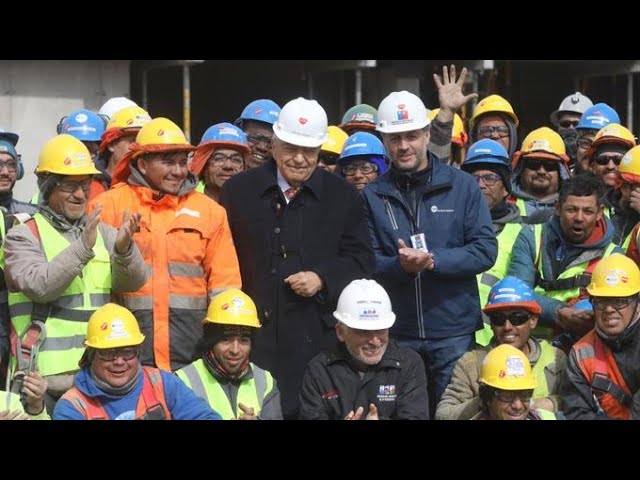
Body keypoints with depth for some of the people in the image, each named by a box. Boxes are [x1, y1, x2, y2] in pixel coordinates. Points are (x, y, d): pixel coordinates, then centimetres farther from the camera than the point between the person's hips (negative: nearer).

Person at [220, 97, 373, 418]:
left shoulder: (343, 196, 10)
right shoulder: (238, 191, 8)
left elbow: (360, 259, 8)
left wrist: (323, 278, -9)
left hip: (318, 335, 1)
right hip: (256, 334, 0)